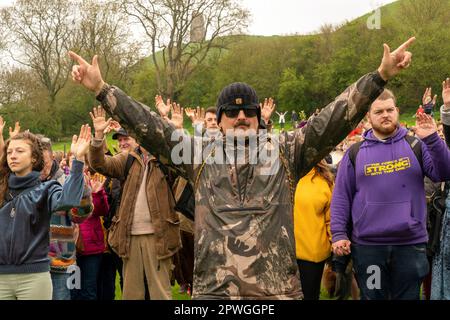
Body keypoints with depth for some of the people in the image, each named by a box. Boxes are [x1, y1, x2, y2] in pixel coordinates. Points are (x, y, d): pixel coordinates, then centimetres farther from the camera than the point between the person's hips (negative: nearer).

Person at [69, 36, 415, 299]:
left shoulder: (285, 153, 8)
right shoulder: (201, 156, 11)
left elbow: (335, 119, 1)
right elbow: (149, 127, 8)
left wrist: (381, 76, -7)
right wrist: (101, 89, 2)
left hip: (278, 290, 0)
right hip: (212, 290, 1)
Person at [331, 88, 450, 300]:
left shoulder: (416, 146, 5)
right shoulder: (355, 153, 5)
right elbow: (341, 197, 5)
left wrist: (432, 139, -19)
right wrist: (339, 234, -4)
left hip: (411, 244, 0)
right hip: (367, 245, 0)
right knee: (372, 297, 11)